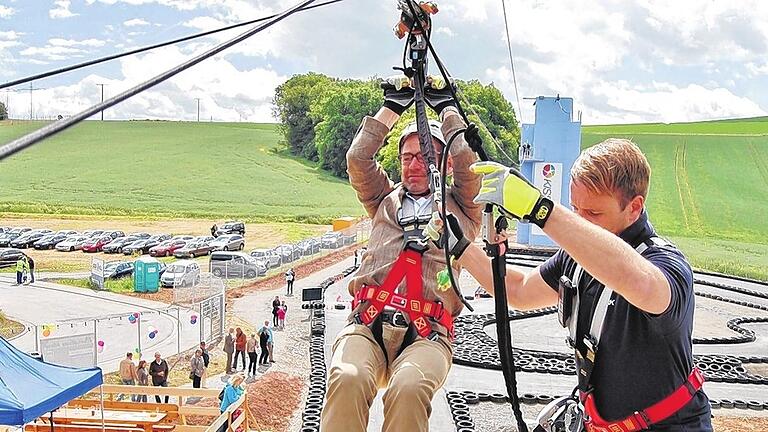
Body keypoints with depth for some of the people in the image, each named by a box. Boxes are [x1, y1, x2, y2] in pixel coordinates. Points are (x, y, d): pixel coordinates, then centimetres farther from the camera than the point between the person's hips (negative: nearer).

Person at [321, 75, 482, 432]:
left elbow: (466, 162, 7)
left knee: (408, 388, -38)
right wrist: (393, 105, 16)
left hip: (427, 333, -1)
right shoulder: (386, 200, 30)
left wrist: (446, 107, 15)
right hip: (367, 323, 2)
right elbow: (357, 159, 17)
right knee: (347, 378, -35)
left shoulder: (460, 208, 23)